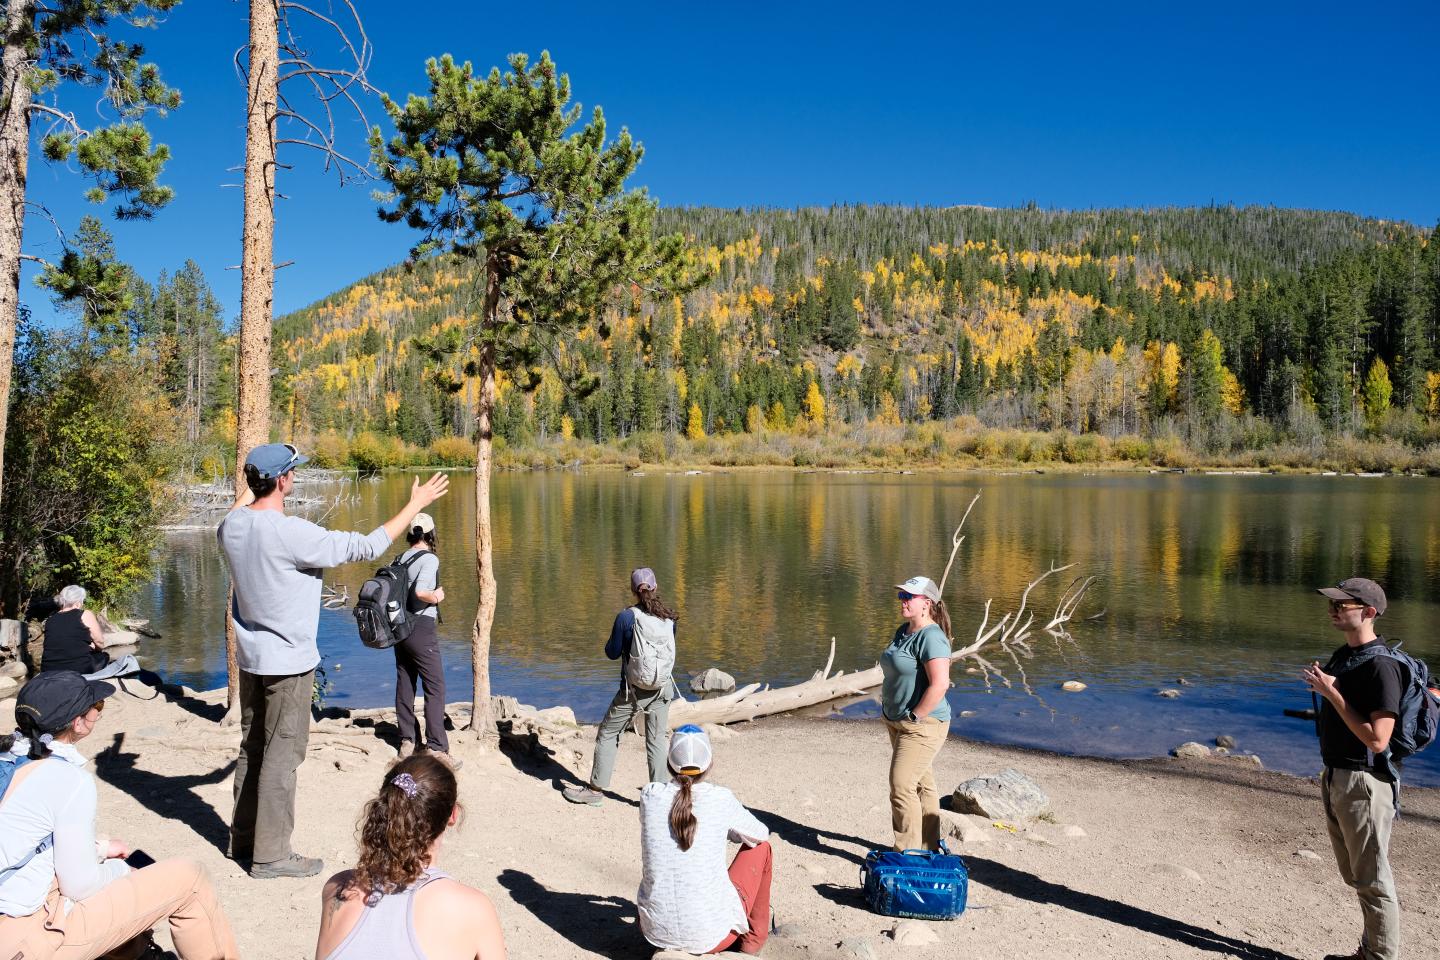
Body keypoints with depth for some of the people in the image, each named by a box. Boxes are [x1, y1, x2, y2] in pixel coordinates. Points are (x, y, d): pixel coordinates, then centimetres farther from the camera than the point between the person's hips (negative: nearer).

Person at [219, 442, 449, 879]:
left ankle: (242, 837, 31)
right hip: (288, 662, -8)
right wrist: (415, 505, -12)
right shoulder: (292, 534, -25)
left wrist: (247, 489, 40)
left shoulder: (232, 527, -2)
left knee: (251, 748, 19)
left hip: (250, 658, 8)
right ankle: (271, 854, 8)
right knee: (281, 755, 1)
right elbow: (366, 546, -20)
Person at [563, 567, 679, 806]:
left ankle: (596, 789, 17)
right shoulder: (669, 618, -3)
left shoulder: (626, 617, -14)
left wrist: (611, 643, 12)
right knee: (657, 740, 13)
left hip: (633, 691, -3)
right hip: (662, 689, 3)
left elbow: (612, 652, -6)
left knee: (608, 734, 12)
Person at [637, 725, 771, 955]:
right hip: (711, 935, -3)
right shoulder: (720, 799, -10)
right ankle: (752, 940, 30)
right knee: (760, 848, 19)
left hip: (655, 933, 3)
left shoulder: (650, 796, -4)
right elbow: (760, 834, 11)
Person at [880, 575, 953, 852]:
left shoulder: (931, 636, -19)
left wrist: (915, 716, -20)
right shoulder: (903, 631, 11)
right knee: (922, 785, 17)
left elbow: (940, 684, -26)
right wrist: (889, 711, 14)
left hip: (922, 725, -9)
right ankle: (928, 849, 27)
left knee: (901, 787, -10)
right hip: (897, 722, 9)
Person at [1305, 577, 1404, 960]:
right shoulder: (1341, 656, 9)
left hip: (1364, 782, -10)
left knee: (1372, 879, 3)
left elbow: (1377, 739, -26)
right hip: (1335, 778, 10)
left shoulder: (1380, 666, -20)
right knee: (1356, 874, 20)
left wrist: (1331, 692, -24)